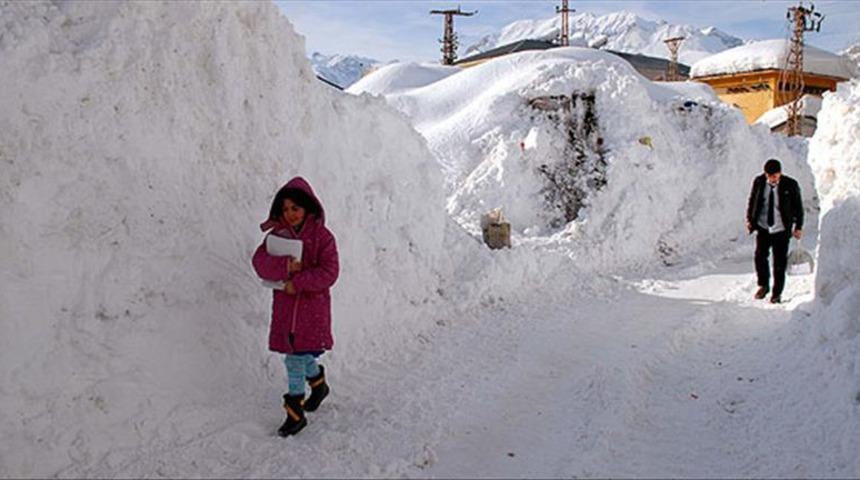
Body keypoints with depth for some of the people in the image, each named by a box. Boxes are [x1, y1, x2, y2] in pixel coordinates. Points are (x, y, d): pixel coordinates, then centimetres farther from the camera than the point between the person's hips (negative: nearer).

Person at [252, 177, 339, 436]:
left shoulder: (322, 236, -7)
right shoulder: (278, 234, 4)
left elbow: (329, 272, -13)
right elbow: (260, 261, -7)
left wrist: (298, 283, -20)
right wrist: (285, 266, -24)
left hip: (312, 304, -4)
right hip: (285, 305, 5)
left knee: (296, 358, -5)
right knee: (298, 356, 14)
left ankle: (295, 412, 7)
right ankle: (319, 384, 44)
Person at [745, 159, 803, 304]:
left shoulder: (790, 185, -9)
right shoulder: (758, 182, -4)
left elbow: (798, 206, 0)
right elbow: (752, 200, 10)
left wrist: (798, 227, 0)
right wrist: (749, 219, 7)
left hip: (781, 229, -1)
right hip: (762, 227, 2)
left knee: (780, 263, 2)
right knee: (760, 256, -9)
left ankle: (777, 293, 16)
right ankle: (763, 285, 14)